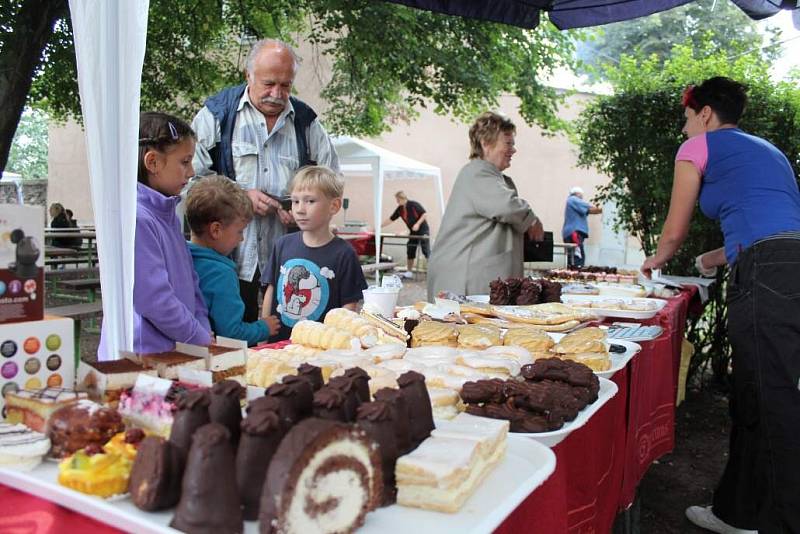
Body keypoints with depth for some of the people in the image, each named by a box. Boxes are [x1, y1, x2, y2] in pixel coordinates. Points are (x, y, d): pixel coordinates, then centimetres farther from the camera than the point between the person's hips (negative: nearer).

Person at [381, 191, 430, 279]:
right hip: (413, 232, 7)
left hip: (423, 230, -7)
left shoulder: (414, 205, -15)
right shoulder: (400, 209, 4)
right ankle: (409, 272, 14)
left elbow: (425, 214, -14)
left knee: (426, 251, -11)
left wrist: (418, 224, -23)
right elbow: (390, 219, 10)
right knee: (410, 252, 7)